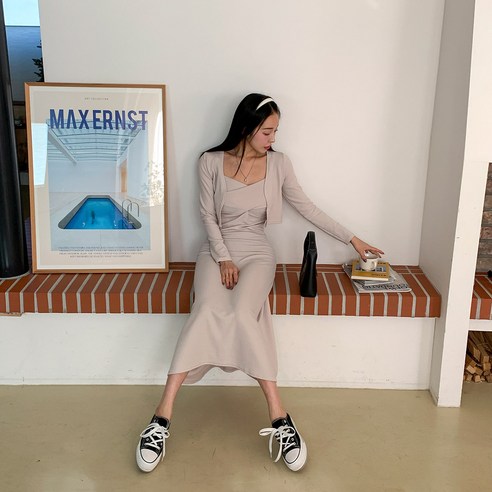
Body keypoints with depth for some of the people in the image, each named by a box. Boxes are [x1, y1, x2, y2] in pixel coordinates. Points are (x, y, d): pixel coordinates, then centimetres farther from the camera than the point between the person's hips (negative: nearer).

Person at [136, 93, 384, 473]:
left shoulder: (279, 164, 3)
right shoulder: (211, 162, -1)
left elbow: (307, 209, 9)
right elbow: (208, 217, 0)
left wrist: (351, 238, 9)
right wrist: (224, 259, -13)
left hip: (257, 253, 1)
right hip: (217, 250, 0)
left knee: (242, 314, -30)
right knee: (208, 309, -31)